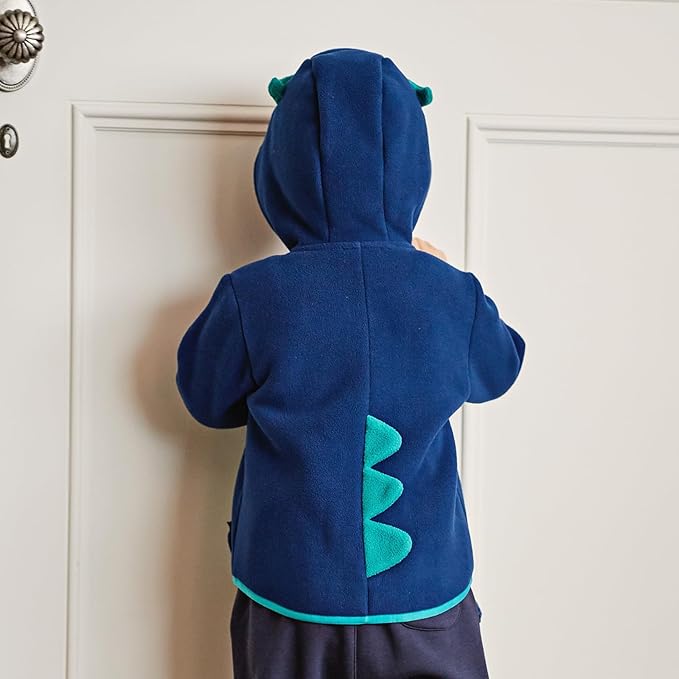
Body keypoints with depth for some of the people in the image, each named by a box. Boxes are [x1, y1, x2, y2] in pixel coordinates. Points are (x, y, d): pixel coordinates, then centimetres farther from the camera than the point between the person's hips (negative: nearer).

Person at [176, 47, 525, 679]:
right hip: (425, 605, 1)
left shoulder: (251, 298, -17)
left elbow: (207, 399, 1)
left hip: (287, 606, 0)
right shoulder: (453, 296, -13)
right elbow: (497, 370, 9)